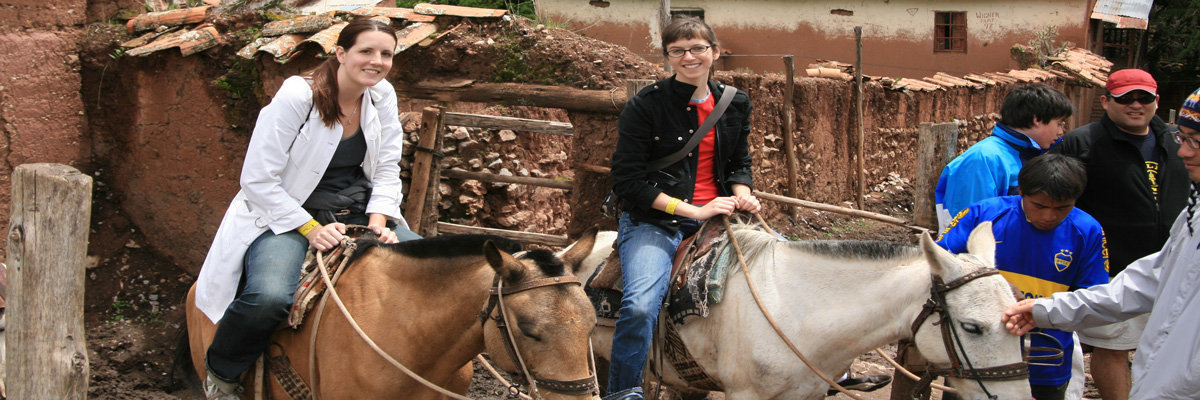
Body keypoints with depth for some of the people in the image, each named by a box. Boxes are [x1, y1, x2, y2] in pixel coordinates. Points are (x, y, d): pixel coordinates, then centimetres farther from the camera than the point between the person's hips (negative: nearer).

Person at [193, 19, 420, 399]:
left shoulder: (382, 96, 0)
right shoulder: (297, 96, -18)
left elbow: (387, 168, 6)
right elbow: (258, 180, -17)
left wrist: (379, 219, -12)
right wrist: (310, 229, -23)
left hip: (357, 210, 6)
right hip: (286, 212, -6)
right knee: (269, 297, -33)